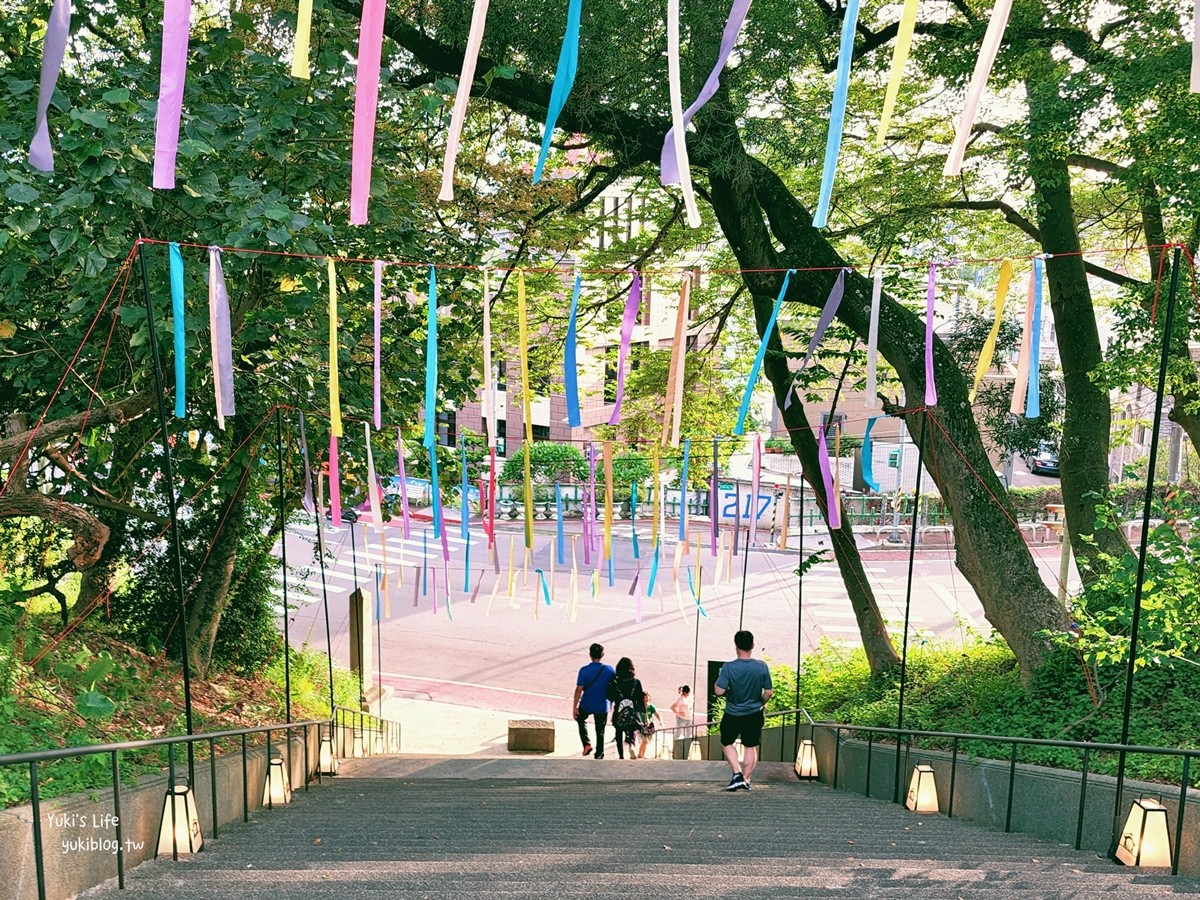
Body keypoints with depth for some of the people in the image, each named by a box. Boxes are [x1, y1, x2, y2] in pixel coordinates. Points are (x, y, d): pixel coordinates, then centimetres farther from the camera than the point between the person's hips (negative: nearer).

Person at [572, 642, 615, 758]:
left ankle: (587, 744, 16)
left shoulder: (584, 670, -16)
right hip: (602, 706, 1)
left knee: (581, 720, 29)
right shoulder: (609, 670, -11)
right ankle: (599, 755, 26)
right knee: (600, 731, 16)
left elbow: (579, 690, -14)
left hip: (586, 705, -1)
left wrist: (574, 707, -6)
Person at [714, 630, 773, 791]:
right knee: (750, 747, 16)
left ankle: (737, 774, 4)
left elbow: (719, 691, -20)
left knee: (727, 743, 18)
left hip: (732, 715, -2)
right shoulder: (762, 666, -11)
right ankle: (746, 779, 19)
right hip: (754, 714, 2)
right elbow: (769, 692, -4)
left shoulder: (729, 667, -19)